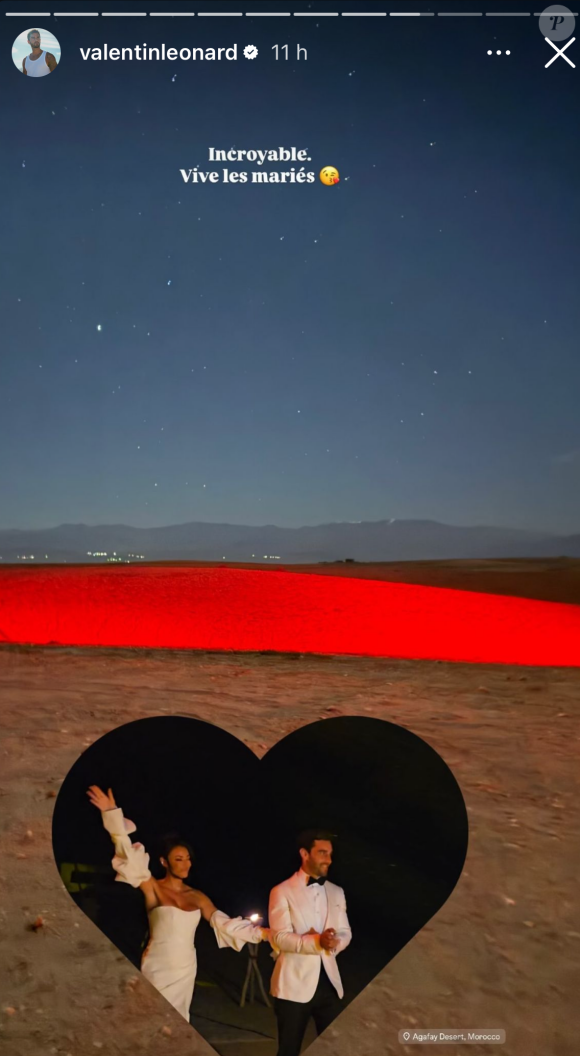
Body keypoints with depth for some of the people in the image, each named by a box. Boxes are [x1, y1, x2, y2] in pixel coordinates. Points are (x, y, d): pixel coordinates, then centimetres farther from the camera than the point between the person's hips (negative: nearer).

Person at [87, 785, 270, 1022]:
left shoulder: (197, 896, 2)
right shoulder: (153, 888, -9)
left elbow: (224, 923, 4)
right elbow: (129, 854, -18)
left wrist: (263, 933, -2)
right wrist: (112, 812, -27)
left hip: (185, 969, 4)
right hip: (157, 968, -4)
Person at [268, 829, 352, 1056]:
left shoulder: (336, 892, 11)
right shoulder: (282, 891, -7)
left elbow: (345, 933, 10)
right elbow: (280, 938, -16)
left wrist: (334, 943, -14)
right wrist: (317, 942, -29)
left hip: (329, 982, 5)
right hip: (294, 984, -5)